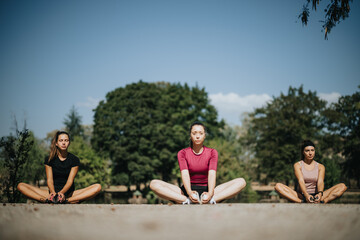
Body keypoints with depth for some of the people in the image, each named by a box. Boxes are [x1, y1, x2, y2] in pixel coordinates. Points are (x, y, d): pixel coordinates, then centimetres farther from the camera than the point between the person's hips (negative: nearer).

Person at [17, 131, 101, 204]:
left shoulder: (74, 160, 3)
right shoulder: (49, 159, 5)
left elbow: (70, 180, -8)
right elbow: (49, 179, -6)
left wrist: (62, 192, -30)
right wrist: (53, 192, -29)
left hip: (69, 193, 0)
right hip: (52, 191, 1)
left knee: (97, 187, -27)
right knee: (21, 186, -19)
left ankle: (67, 201, -44)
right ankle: (47, 199, -42)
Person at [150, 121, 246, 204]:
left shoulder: (212, 152, 4)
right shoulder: (182, 153, 3)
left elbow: (212, 174, -13)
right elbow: (185, 174, -15)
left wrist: (210, 193, -35)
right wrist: (189, 192, -37)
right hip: (189, 190, 0)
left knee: (241, 182, -23)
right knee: (154, 184, -25)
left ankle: (212, 199, -42)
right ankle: (187, 200, -40)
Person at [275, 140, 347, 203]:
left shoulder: (320, 167, 9)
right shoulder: (297, 165, 4)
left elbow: (320, 181, -10)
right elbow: (301, 181, -14)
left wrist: (320, 193, -34)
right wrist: (306, 195, -35)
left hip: (316, 195, 2)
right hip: (301, 196, -1)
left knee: (342, 186, -19)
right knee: (278, 186, -27)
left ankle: (322, 201, -43)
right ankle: (302, 202, -45)